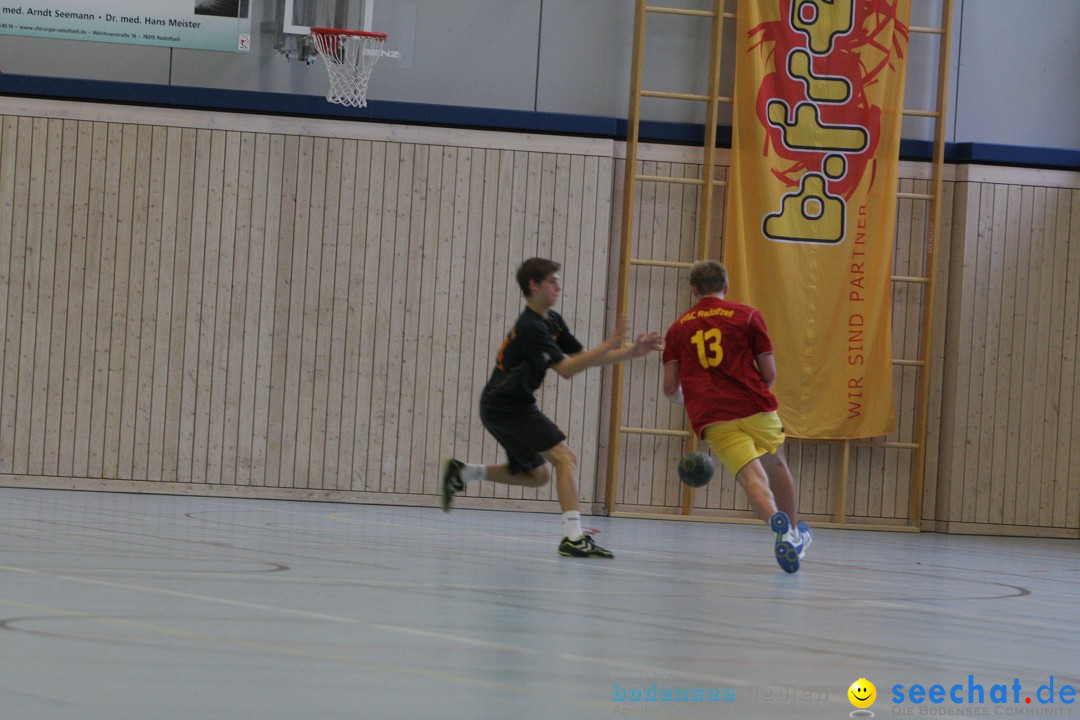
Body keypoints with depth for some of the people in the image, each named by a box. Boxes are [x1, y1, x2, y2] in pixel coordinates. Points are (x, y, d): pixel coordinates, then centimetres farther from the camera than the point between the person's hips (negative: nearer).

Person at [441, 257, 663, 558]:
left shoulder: (552, 321, 12)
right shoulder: (531, 327, -18)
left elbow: (584, 357, 12)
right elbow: (566, 369, -24)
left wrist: (631, 352, 1)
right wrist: (609, 345, -27)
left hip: (498, 407, 10)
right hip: (510, 406, -10)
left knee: (537, 474, 19)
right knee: (565, 457, -17)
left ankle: (461, 472, 21)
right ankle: (573, 537, -24)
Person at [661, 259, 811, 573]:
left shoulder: (678, 328, 13)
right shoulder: (747, 316, 7)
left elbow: (670, 388, 11)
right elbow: (769, 373, 5)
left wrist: (688, 400, 35)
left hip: (711, 419, 0)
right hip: (755, 409, 0)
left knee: (752, 476, -9)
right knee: (776, 465, 23)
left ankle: (778, 522, -38)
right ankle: (795, 532, 38)